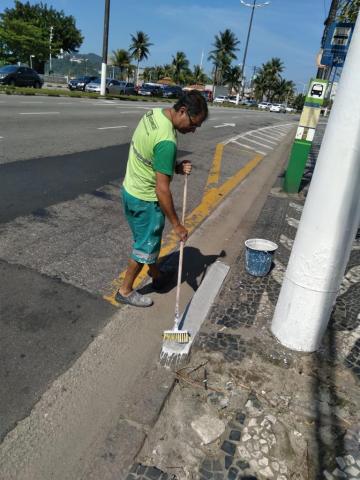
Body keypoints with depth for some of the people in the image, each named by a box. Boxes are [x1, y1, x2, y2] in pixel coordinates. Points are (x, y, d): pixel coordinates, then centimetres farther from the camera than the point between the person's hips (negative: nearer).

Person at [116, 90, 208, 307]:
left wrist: (176, 167, -5)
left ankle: (157, 275, 45)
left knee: (150, 238, 24)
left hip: (131, 189, 9)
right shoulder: (167, 140, -30)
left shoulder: (154, 113, -1)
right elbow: (162, 189, -28)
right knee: (146, 245, 9)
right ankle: (126, 291, 27)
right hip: (145, 199, -9)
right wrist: (177, 224, -19)